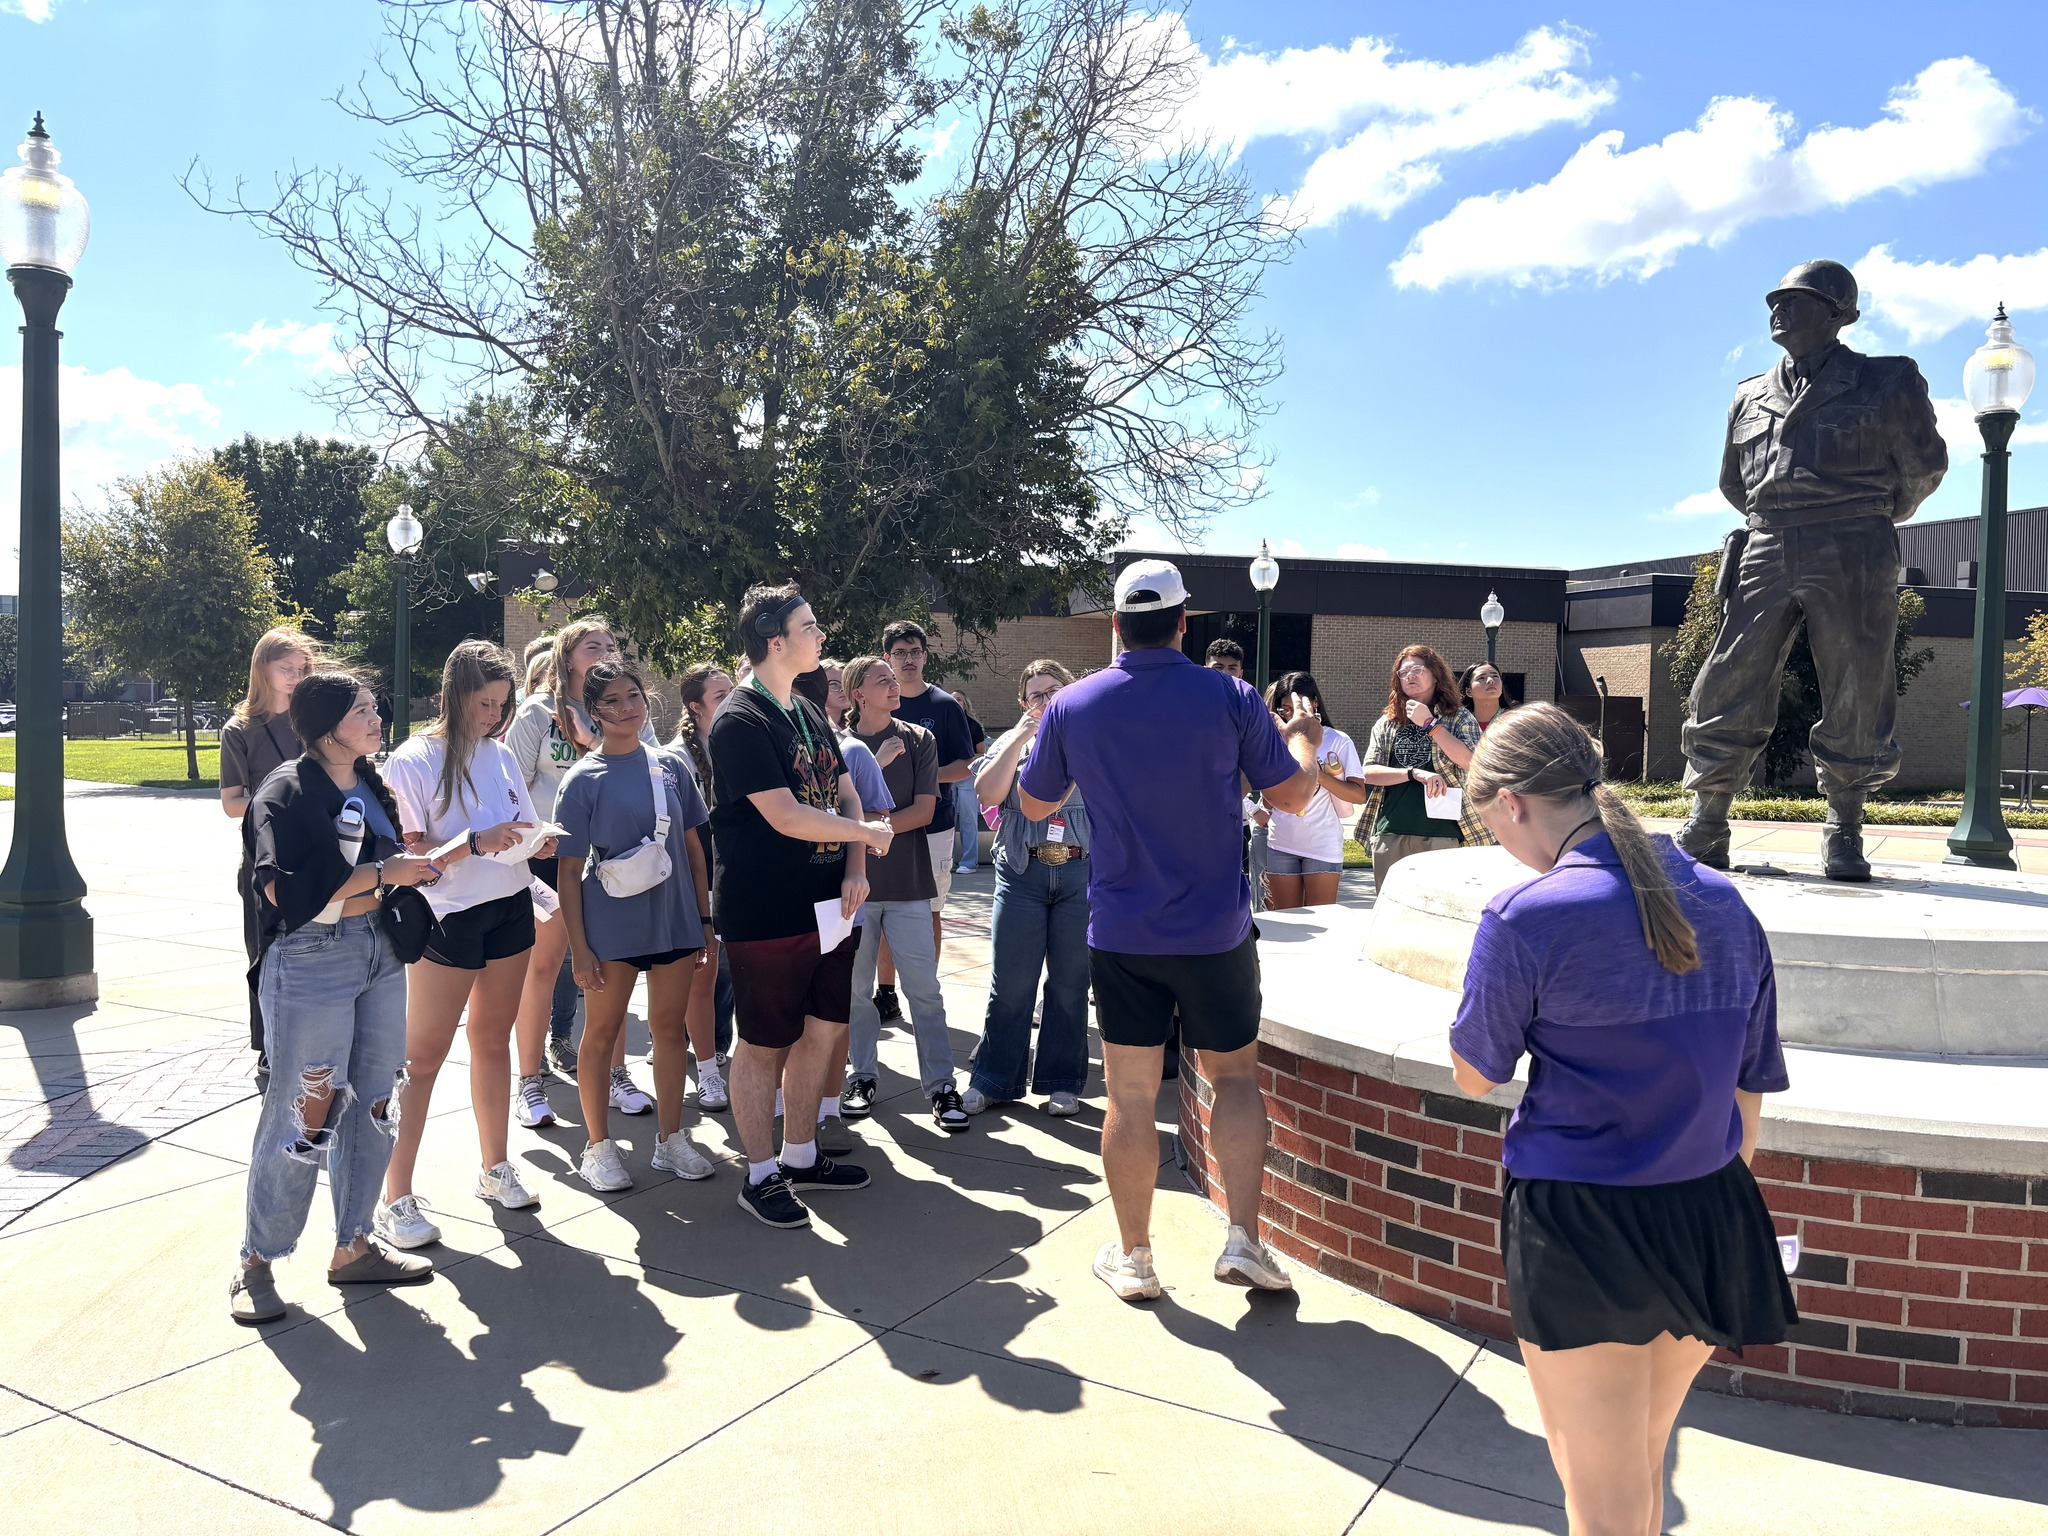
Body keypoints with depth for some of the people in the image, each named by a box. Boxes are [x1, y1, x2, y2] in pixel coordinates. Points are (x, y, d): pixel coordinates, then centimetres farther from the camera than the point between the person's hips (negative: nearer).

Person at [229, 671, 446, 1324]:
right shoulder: (286, 792, -12)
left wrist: (415, 865, 5)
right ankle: (257, 1261, 16)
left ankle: (353, 1246, 24)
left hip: (380, 952, 7)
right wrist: (380, 873, -19)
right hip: (310, 961, -7)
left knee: (371, 1102, 11)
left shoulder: (371, 786, 11)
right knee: (302, 1111, -1)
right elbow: (285, 890, -22)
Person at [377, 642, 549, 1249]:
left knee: (493, 1039, 15)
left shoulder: (501, 754, 7)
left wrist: (538, 843, -5)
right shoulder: (414, 760, -10)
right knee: (423, 1055, -1)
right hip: (447, 919, -6)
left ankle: (495, 1168, 28)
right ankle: (396, 1199, 7)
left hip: (510, 910, 6)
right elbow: (407, 853, -16)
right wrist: (476, 842, -28)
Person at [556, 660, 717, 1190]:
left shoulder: (671, 765, 4)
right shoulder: (584, 780, -5)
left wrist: (705, 918, 6)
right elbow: (570, 870, -5)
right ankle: (598, 1147, 21)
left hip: (674, 920, 3)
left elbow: (692, 846, 9)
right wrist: (579, 947, -10)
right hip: (611, 926, -3)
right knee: (602, 1033, 7)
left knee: (671, 1028, 10)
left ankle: (670, 1139, 24)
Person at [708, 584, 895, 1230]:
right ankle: (761, 1176, 19)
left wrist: (855, 872, -2)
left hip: (827, 907, 8)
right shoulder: (739, 722, -15)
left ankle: (801, 1157, 31)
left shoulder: (809, 712, 13)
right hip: (767, 916, -8)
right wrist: (868, 833, -9)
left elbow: (846, 795, 13)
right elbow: (787, 817, -22)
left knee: (823, 1029, 15)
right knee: (764, 1044, 4)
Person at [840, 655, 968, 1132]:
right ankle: (862, 1076, 24)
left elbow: (924, 810, -4)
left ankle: (942, 1086, 6)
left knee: (924, 990, 0)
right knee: (856, 989, 9)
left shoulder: (919, 740, 3)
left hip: (908, 882, 0)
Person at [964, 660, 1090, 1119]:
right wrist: (1019, 740, -7)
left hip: (1081, 872, 0)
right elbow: (987, 794, -3)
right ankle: (993, 1080, 15)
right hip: (1022, 872, 1)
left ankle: (1062, 1082, 17)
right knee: (1010, 981, 3)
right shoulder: (1011, 741, 11)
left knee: (1071, 981, 6)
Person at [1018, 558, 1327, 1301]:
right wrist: (1302, 739, 21)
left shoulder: (1073, 705, -4)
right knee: (1235, 1078, 16)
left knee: (1131, 1097, 9)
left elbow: (1033, 805, 10)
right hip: (1215, 932, -1)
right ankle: (1242, 1238, 10)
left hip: (1120, 933, 1)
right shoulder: (1230, 698, -9)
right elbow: (1294, 795, 1)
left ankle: (1132, 1255, 20)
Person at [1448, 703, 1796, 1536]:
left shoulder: (1528, 917, -18)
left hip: (1580, 1226, -6)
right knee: (1643, 1467, 27)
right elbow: (1749, 1088, 8)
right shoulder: (1724, 904, 1)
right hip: (1711, 1219, 6)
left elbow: (1476, 1075, -4)